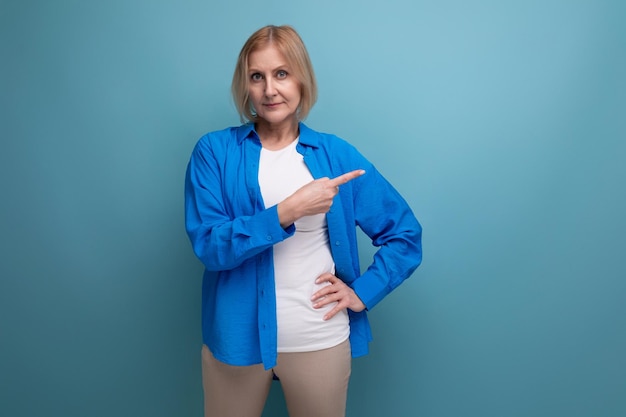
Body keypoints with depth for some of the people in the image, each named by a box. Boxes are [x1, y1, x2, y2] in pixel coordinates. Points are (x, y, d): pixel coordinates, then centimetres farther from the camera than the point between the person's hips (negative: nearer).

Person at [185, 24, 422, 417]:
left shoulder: (336, 154, -1)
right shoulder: (214, 150, -3)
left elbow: (405, 232, 3)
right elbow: (207, 244, -13)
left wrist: (363, 292, -5)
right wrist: (287, 212, -22)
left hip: (320, 341, 1)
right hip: (236, 338, 0)